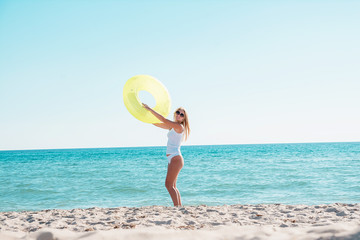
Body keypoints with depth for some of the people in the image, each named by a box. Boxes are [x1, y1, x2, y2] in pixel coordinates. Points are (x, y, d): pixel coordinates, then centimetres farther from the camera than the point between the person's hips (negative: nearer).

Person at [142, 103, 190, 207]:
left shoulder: (179, 126, -11)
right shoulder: (172, 126, 15)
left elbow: (163, 120, -17)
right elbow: (156, 123, 17)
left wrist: (150, 109, -14)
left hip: (176, 158, -9)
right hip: (172, 159, 9)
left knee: (169, 184, -12)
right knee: (172, 186, 12)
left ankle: (177, 207, -11)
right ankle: (180, 207, 15)